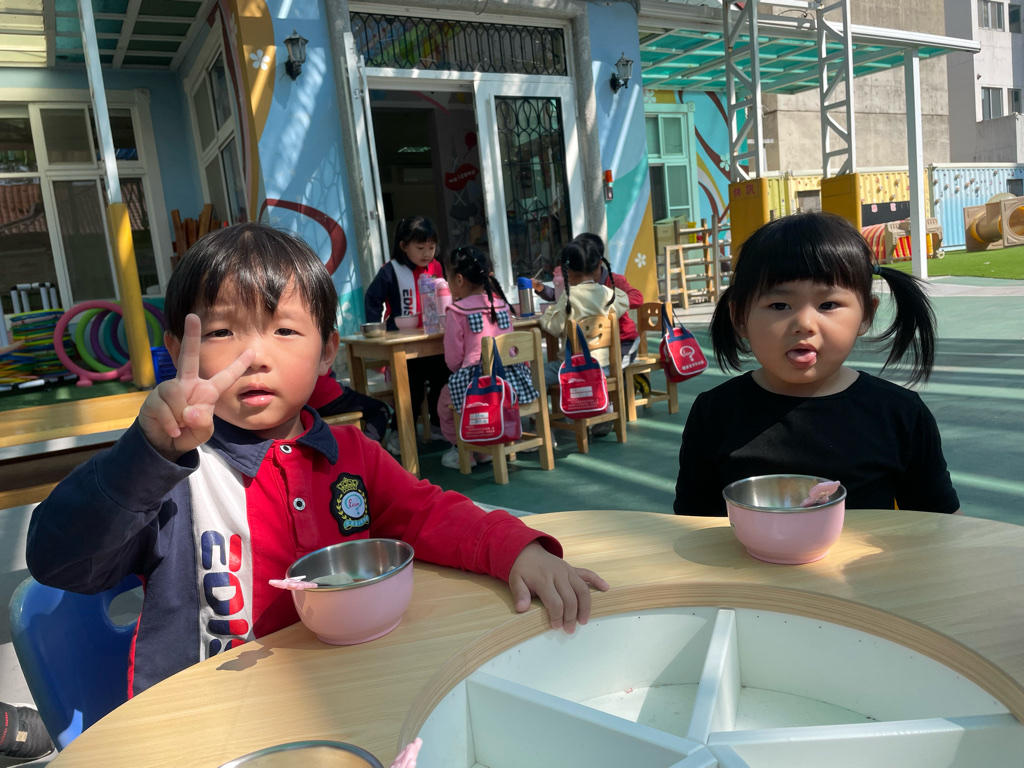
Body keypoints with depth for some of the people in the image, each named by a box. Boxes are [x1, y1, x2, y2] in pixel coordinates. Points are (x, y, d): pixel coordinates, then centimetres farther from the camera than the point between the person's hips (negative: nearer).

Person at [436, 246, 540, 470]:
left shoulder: (456, 312, -6)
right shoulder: (502, 304, 10)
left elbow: (453, 360, -3)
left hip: (478, 381, -6)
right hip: (513, 378, 6)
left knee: (446, 397, 22)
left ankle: (461, 450, 27)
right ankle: (485, 449, 32)